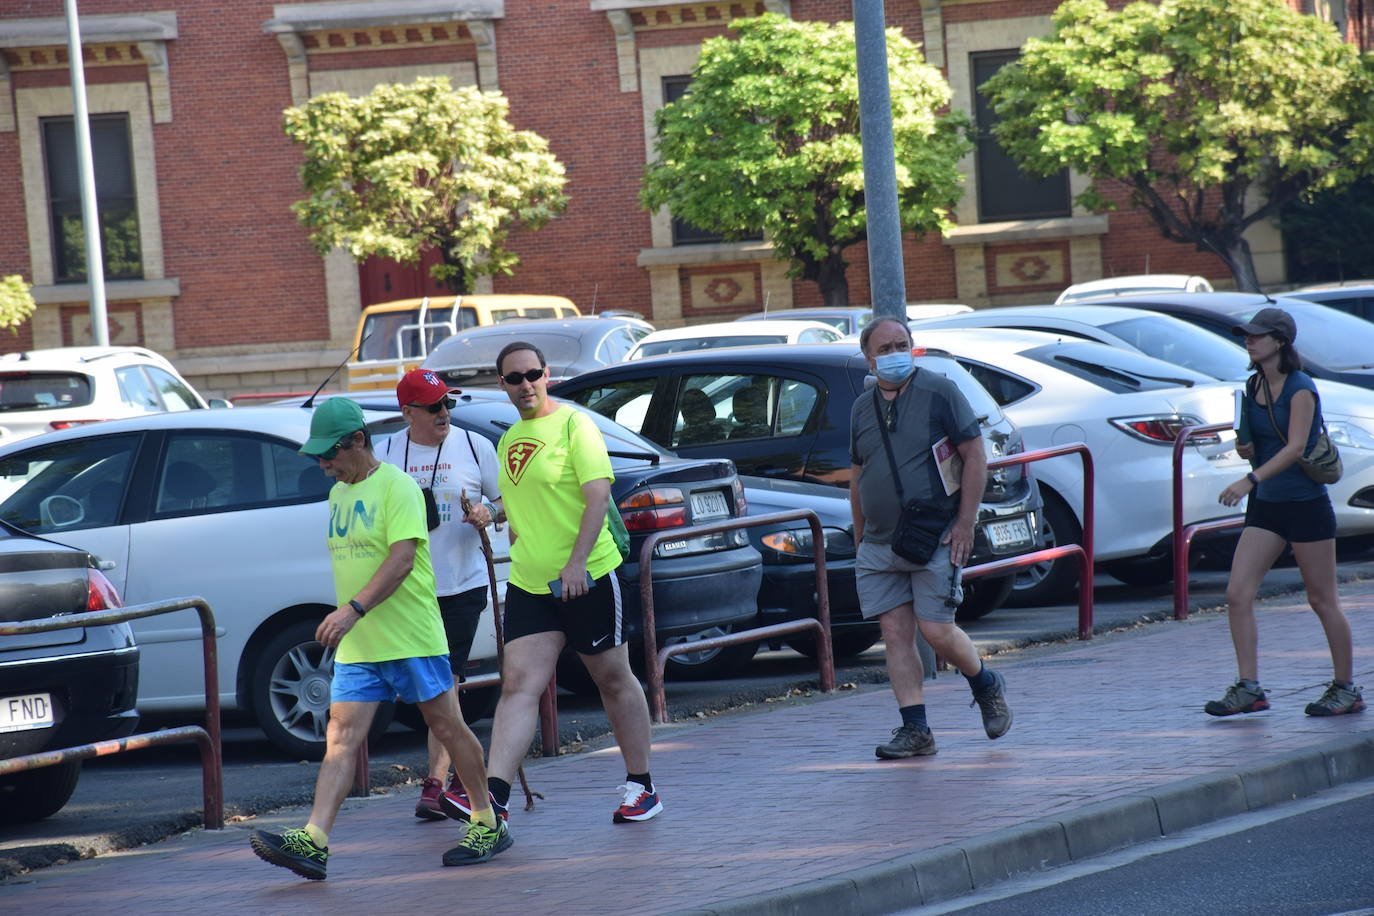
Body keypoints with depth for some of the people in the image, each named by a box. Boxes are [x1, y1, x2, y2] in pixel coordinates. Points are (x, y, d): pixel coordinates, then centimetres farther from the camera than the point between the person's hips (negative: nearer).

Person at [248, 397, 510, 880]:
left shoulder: (395, 486, -10)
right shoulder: (338, 494, 15)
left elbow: (402, 558, -20)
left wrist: (353, 610, -28)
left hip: (412, 638, -7)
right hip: (356, 646, 7)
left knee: (448, 727, 4)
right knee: (341, 740, -4)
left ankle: (489, 824, 17)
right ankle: (313, 842, -15)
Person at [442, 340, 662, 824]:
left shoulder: (573, 425, -8)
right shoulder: (508, 440, 13)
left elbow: (598, 495, -17)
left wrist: (576, 563, -26)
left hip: (587, 578, -5)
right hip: (529, 584, 5)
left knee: (614, 680, 7)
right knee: (518, 685, -8)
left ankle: (641, 786, 20)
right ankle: (493, 795, -19)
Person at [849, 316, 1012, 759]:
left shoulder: (939, 393, -4)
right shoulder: (862, 408, 12)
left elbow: (975, 456, -5)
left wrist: (965, 522, -12)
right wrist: (860, 539, 19)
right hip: (879, 545, 5)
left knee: (936, 630, -8)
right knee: (895, 634, -1)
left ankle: (987, 687, 20)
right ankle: (915, 731, 1)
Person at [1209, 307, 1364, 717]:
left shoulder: (1300, 389, -14)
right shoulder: (1253, 387, 9)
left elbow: (1295, 446, -25)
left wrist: (1250, 480, -36)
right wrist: (1245, 448, -4)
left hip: (1305, 503, -7)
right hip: (1265, 504, 7)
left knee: (1322, 601, 3)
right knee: (1237, 595, -6)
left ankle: (1347, 689, 15)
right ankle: (1249, 688, -3)